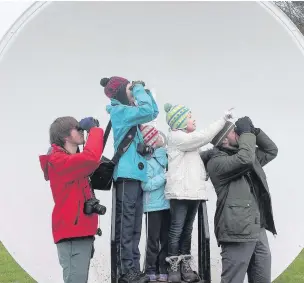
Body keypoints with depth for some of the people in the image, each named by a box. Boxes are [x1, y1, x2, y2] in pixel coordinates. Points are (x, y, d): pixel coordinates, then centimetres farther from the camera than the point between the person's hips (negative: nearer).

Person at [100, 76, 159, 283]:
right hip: (127, 175, -9)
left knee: (135, 226, 9)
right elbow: (147, 111, -19)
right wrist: (139, 89, -4)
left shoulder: (129, 112, 20)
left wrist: (146, 91, 16)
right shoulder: (119, 111, -7)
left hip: (136, 174, 9)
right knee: (126, 225, -8)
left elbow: (153, 112, 27)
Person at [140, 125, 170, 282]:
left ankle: (164, 270, 17)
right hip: (154, 206, -5)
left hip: (167, 204, 6)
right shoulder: (145, 161, -9)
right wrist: (164, 176, -15)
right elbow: (146, 185, -15)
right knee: (153, 240, 0)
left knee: (166, 239, 9)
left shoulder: (165, 155, 7)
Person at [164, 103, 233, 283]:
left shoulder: (189, 139, 25)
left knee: (187, 230, 8)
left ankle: (185, 266, 10)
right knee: (177, 229, -7)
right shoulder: (175, 136, -3)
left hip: (194, 190, 8)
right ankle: (174, 267, -4)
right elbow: (203, 137, -12)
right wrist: (223, 119, -9)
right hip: (180, 191, -8)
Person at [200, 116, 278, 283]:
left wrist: (254, 131, 13)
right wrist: (246, 132, -8)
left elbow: (271, 151, 27)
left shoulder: (245, 155, 19)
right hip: (238, 232, -8)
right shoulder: (216, 162, -7)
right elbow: (245, 159, -23)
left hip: (259, 231, 8)